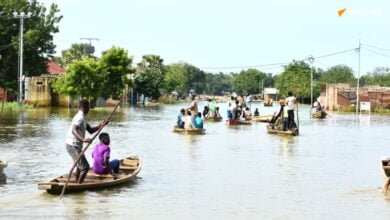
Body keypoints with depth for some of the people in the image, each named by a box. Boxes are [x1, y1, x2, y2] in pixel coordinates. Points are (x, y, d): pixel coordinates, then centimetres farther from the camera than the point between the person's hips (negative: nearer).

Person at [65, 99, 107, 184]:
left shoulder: (82, 117, 15)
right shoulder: (80, 117, -18)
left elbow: (91, 130, 15)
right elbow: (74, 130, -34)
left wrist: (100, 125, 0)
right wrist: (83, 139, -48)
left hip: (74, 145, 11)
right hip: (74, 146, -11)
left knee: (79, 166, 28)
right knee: (85, 167, -11)